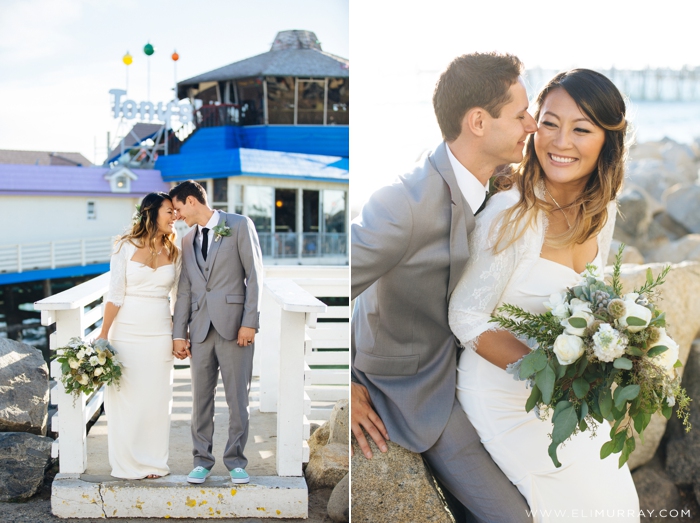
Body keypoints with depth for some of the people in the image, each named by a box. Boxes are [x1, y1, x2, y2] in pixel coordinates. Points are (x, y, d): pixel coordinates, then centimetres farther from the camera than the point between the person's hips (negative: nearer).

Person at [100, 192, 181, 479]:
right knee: (125, 397, 3)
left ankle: (153, 462, 18)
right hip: (126, 333, -3)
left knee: (157, 397, 7)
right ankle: (127, 464, 16)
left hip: (159, 334, 3)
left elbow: (180, 297, 10)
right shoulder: (126, 247, -4)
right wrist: (103, 336, -6)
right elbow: (115, 295, -5)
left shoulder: (173, 253, 6)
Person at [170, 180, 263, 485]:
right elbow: (184, 290, 14)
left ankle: (236, 461, 11)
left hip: (234, 324, -5)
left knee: (237, 397, 0)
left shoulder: (239, 225, 2)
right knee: (201, 397, 6)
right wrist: (179, 333, 7)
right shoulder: (188, 241, 18)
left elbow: (254, 275, -4)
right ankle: (202, 460, 16)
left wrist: (250, 322, -11)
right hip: (201, 328, 5)